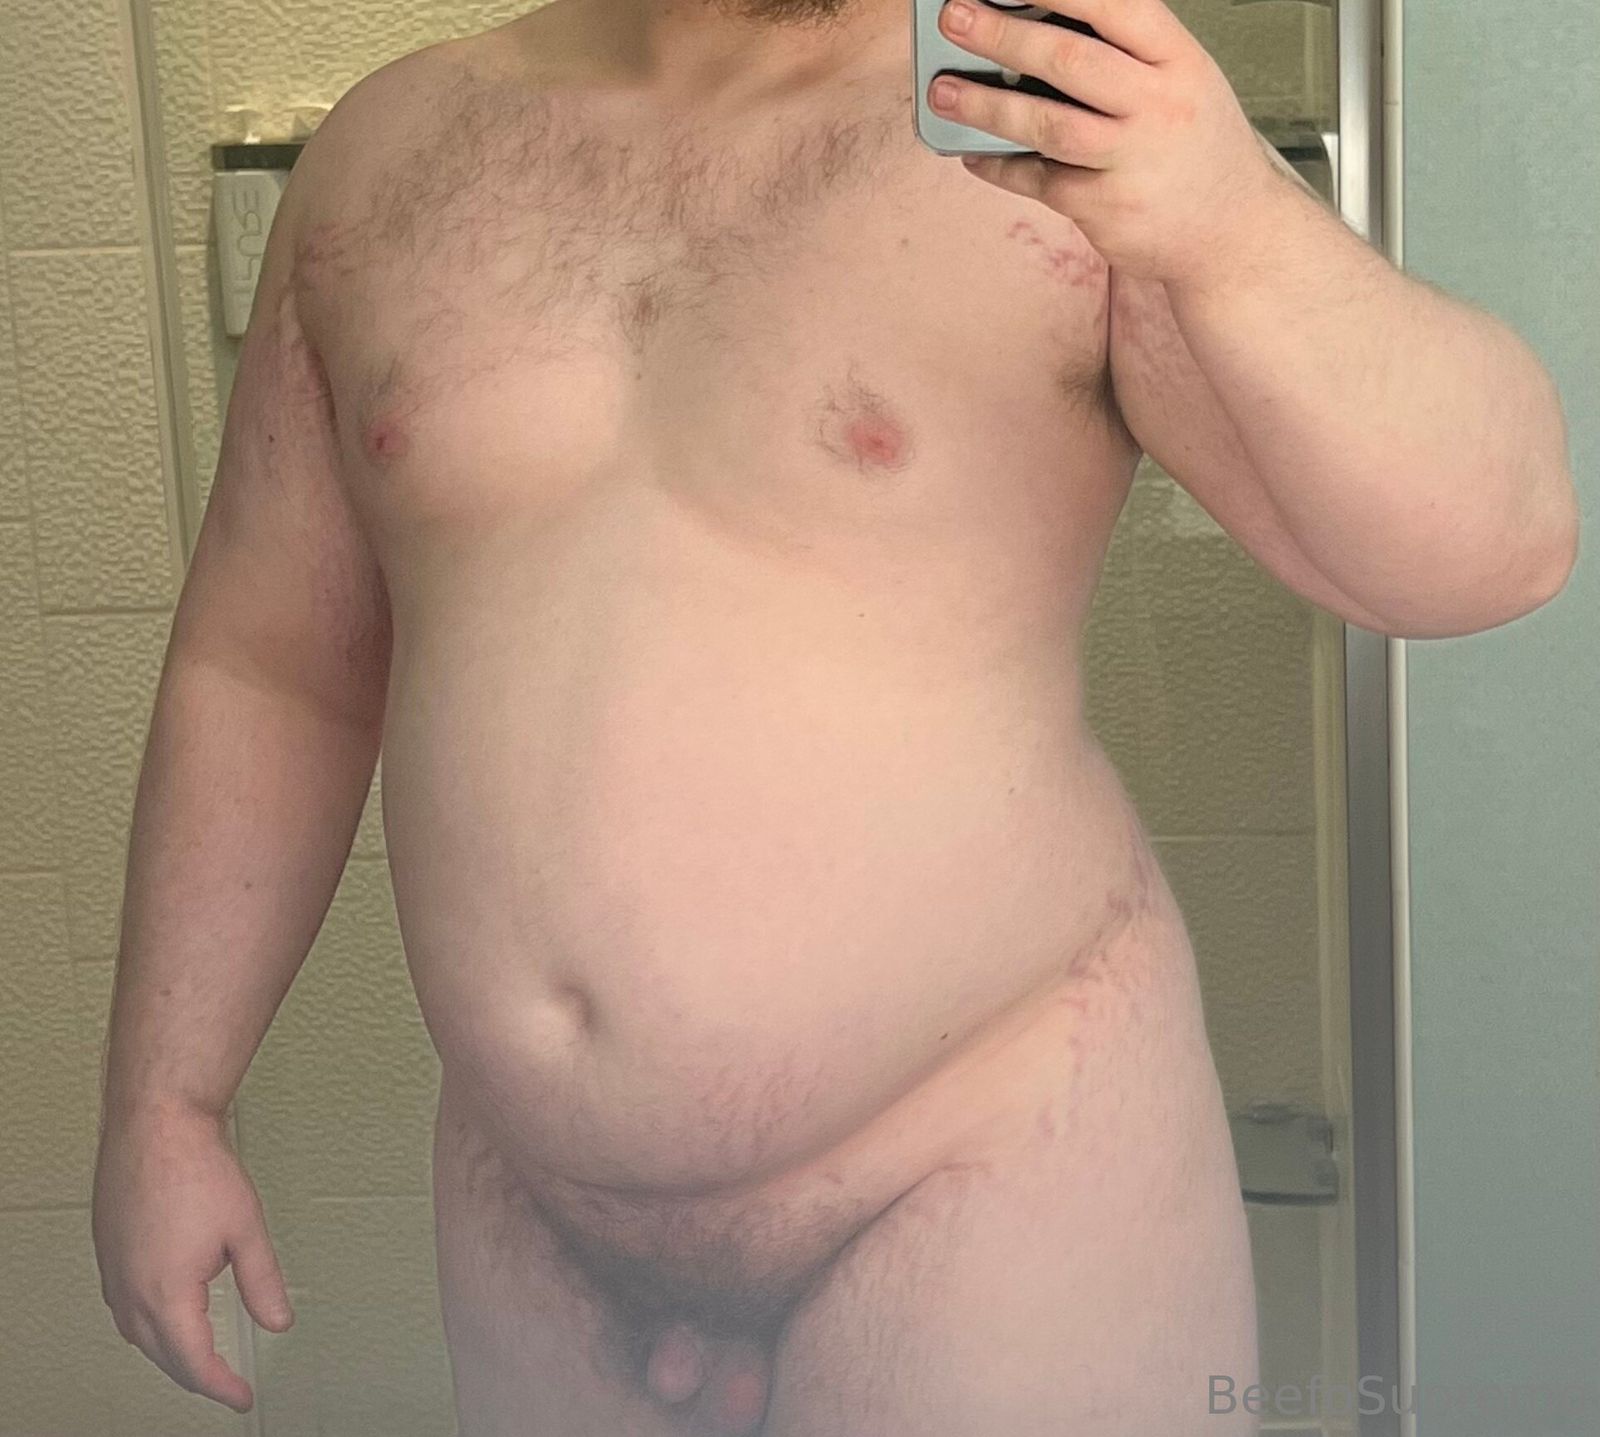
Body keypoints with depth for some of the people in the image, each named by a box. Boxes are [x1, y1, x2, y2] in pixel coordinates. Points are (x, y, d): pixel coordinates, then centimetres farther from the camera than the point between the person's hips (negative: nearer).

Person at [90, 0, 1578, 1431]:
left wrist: (1234, 231, -34)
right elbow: (265, 665, 9)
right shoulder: (391, 153, 3)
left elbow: (1496, 548, -19)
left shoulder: (1063, 127, -10)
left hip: (986, 1178, -4)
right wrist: (160, 1101, 9)